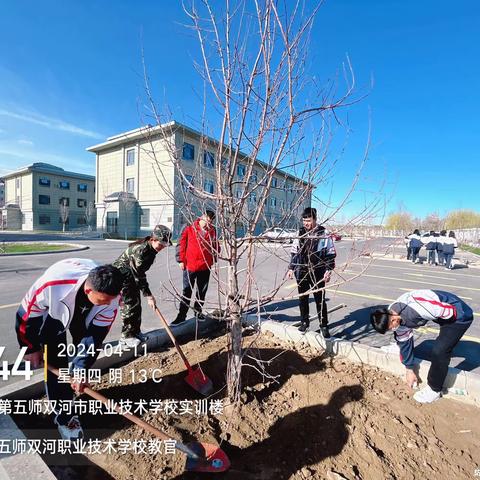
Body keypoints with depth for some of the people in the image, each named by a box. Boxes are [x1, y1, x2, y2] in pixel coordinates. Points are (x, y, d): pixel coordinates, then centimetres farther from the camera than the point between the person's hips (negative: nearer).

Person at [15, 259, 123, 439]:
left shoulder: (110, 294, -35)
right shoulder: (52, 284, -44)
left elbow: (97, 334, -23)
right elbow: (26, 314, -22)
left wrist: (82, 369, -25)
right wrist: (31, 348, -9)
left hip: (84, 313, 3)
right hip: (50, 311, -3)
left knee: (86, 350, 9)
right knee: (56, 363, -6)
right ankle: (63, 416, 10)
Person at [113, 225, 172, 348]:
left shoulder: (151, 248, -5)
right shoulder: (140, 250, -32)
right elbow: (139, 276, -30)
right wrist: (148, 296, -27)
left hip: (132, 277, 9)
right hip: (120, 274, -9)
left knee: (137, 304, 10)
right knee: (129, 304, -7)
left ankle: (135, 332, 24)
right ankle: (126, 337, 6)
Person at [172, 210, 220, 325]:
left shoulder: (212, 231, 6)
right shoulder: (189, 229, -5)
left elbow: (215, 245, 14)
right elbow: (181, 244, -3)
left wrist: (215, 258, -2)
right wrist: (181, 260, -6)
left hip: (205, 266, 3)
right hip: (190, 265, -3)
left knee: (202, 291, 15)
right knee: (187, 291, 5)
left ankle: (198, 311, 32)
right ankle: (182, 315, 14)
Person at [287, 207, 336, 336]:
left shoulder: (324, 234, -6)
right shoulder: (300, 234, 4)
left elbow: (330, 254, -2)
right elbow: (294, 253, 11)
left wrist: (328, 270, -8)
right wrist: (291, 268, 9)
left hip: (318, 273, -3)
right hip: (301, 272, 3)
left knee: (320, 300, 5)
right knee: (302, 299, 13)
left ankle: (324, 325, 21)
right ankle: (304, 321, 31)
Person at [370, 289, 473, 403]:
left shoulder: (414, 308, -39)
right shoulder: (393, 316, -10)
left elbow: (450, 310, -28)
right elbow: (404, 342, 3)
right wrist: (409, 370, 13)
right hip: (446, 315, 8)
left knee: (439, 352, -10)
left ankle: (434, 390, 9)